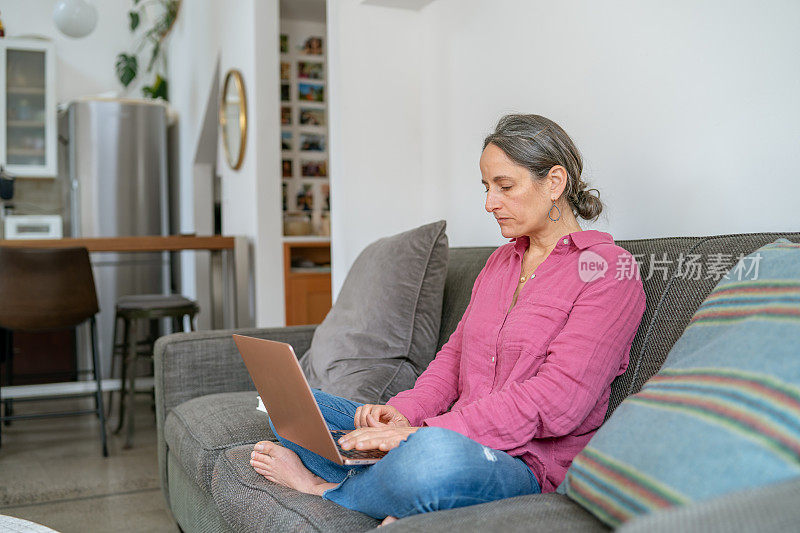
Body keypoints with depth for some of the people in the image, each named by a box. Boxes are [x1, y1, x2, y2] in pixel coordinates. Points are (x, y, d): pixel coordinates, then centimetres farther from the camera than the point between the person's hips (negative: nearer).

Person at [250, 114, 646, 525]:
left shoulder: (609, 270, -7)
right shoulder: (501, 261, 18)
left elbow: (558, 401, -18)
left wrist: (422, 431, -23)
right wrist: (403, 412, -6)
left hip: (527, 467, -7)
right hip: (459, 436, 7)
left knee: (437, 453, -42)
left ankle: (323, 486, -12)